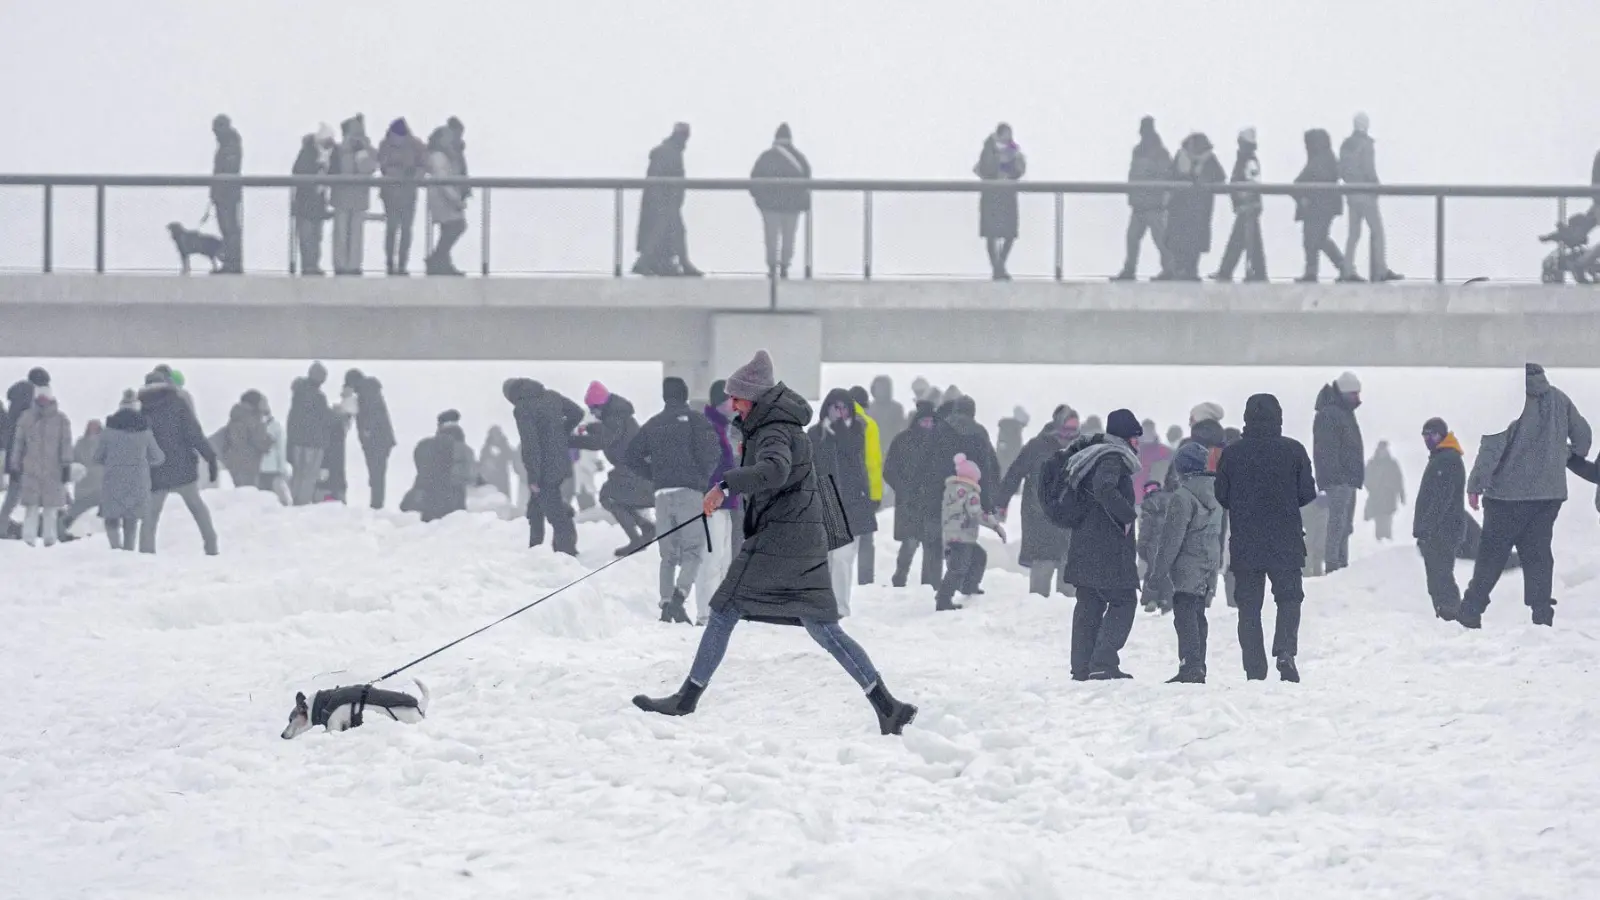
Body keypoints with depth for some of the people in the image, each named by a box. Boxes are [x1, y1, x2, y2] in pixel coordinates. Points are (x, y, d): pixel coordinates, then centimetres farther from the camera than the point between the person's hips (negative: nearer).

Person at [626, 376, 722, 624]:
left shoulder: (653, 424, 14)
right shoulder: (694, 420, 1)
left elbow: (631, 457, 13)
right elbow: (712, 451, -11)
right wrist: (703, 475, 7)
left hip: (662, 492, 4)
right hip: (690, 491, -4)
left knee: (668, 553, 11)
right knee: (693, 549, -5)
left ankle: (666, 603, 2)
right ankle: (680, 595, -26)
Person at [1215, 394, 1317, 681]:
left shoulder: (1231, 454, -2)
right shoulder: (1293, 450, -4)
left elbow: (1222, 496, 3)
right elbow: (1308, 493, -1)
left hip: (1244, 544, 1)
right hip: (1286, 544, -1)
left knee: (1249, 606, 7)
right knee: (1289, 598, 11)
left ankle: (1254, 670, 2)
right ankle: (1285, 649, -14)